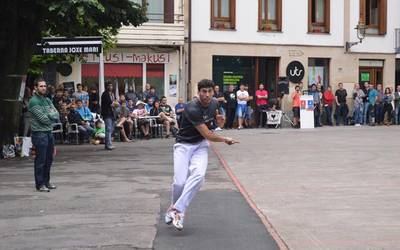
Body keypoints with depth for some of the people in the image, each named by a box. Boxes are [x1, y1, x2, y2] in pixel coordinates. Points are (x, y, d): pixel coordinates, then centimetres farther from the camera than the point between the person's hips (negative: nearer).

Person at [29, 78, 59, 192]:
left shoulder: (47, 100, 15)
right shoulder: (34, 101, -11)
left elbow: (57, 115, 8)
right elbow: (42, 118, -16)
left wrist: (50, 115, -12)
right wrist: (52, 118, 1)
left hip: (49, 132, 8)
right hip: (39, 133, -8)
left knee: (49, 159, 14)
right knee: (40, 160, -4)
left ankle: (46, 181, 24)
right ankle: (40, 184, 2)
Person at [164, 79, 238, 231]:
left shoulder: (214, 103, -1)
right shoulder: (192, 109, -24)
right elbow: (207, 135, -22)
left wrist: (217, 117, 0)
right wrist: (225, 140, -6)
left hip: (201, 145, 4)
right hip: (184, 145, -4)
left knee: (198, 174, -25)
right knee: (180, 182, -17)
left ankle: (178, 210, -21)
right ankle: (173, 206, 17)